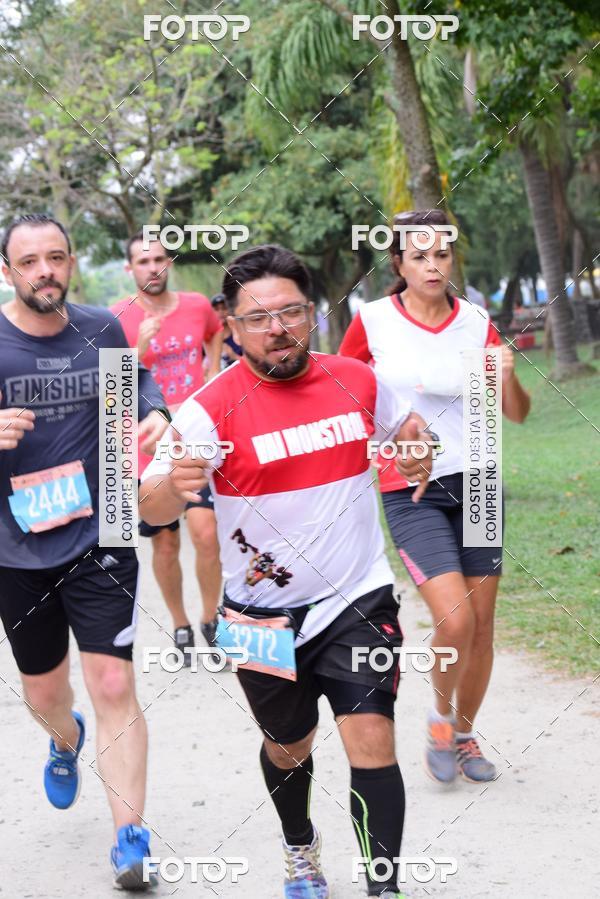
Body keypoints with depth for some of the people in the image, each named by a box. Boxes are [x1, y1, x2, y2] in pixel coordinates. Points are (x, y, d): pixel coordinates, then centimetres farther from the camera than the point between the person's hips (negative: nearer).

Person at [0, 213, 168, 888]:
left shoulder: (103, 330, -2)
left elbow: (137, 379, 18)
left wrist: (154, 413, -4)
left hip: (100, 538, 0)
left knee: (114, 688, -9)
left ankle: (130, 840, -1)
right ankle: (65, 740, 56)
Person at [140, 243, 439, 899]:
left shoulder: (356, 381, -3)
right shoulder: (213, 408, -15)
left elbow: (404, 424, 20)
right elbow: (151, 508, -26)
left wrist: (416, 448, -2)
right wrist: (174, 484, -49)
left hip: (358, 599, 1)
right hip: (264, 613, -1)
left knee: (372, 740, -12)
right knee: (289, 747, 17)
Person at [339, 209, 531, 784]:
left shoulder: (477, 323, 2)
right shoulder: (372, 321, -5)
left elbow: (517, 414, 4)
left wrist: (507, 377, -14)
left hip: (476, 482, 3)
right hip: (409, 491, -3)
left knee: (481, 622, 5)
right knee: (455, 618, -17)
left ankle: (464, 733, 26)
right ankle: (440, 715, 11)